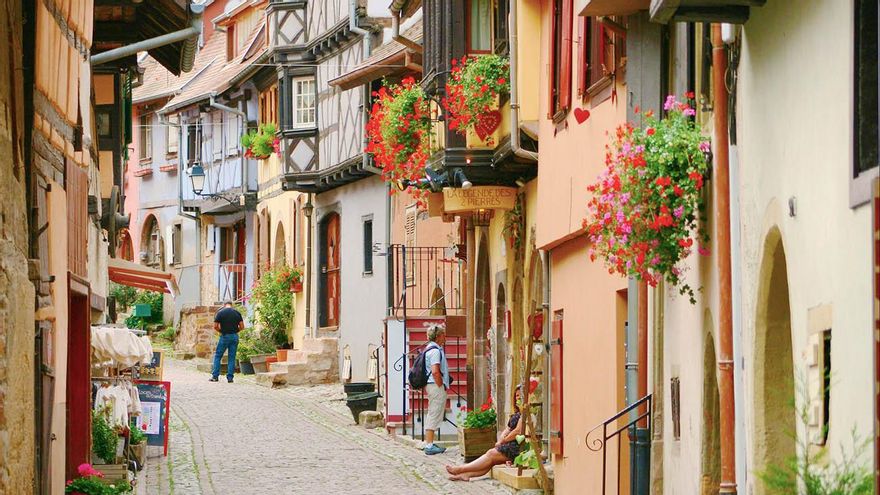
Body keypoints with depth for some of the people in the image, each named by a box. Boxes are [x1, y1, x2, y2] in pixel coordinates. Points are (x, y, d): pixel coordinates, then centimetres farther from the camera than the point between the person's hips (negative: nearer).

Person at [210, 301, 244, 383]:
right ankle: (230, 377, 4)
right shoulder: (237, 312, 3)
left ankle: (215, 376, 4)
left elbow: (215, 327, -6)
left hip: (224, 336, -2)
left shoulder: (220, 312, -3)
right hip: (234, 337, 2)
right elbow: (242, 327, 1)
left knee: (217, 356, 8)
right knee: (232, 358, 7)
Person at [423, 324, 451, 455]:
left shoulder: (429, 349, 16)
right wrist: (441, 387, -16)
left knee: (432, 415, 14)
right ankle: (429, 445, -8)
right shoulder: (435, 351, -16)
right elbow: (435, 372, -24)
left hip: (431, 385, 11)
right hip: (437, 386, -11)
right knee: (434, 416, -8)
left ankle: (429, 444, 19)